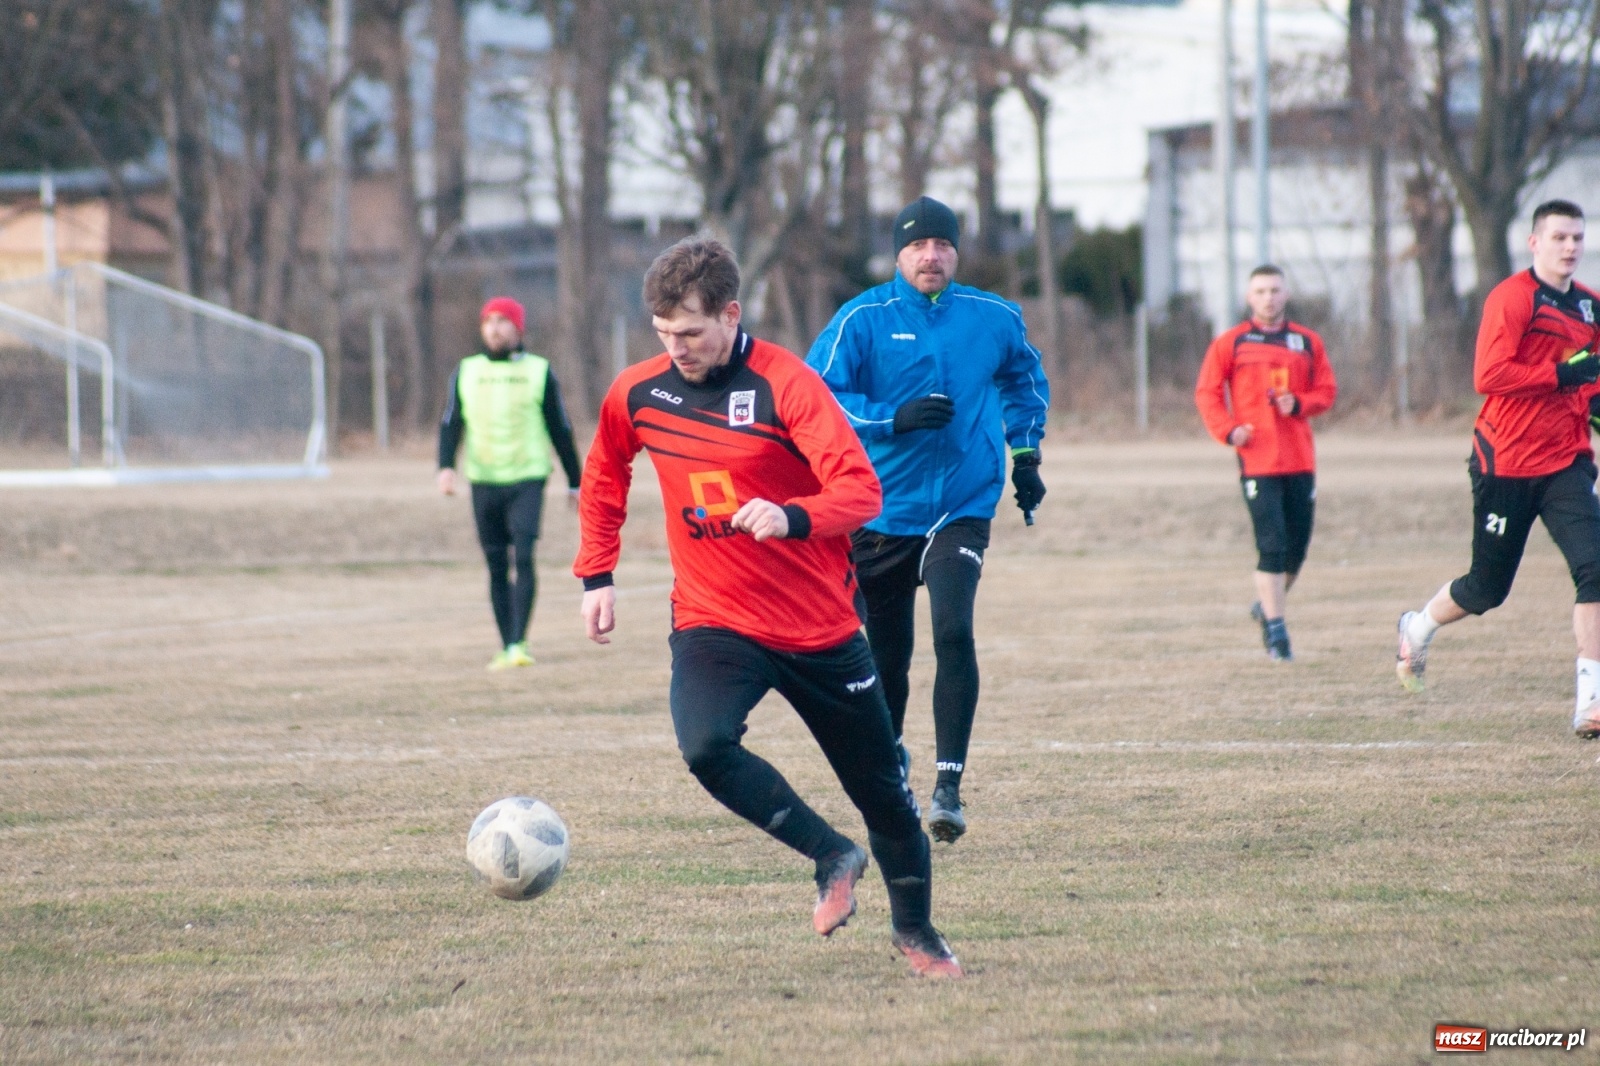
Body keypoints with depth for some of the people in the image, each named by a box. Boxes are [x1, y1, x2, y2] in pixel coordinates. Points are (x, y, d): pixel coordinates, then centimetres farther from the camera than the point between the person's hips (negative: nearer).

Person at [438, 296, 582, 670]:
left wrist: (575, 481, 12)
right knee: (496, 566, 4)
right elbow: (450, 423, 6)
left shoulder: (538, 371, 4)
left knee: (524, 558, -16)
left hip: (527, 479, -2)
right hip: (484, 481, 2)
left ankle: (518, 644, -17)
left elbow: (560, 429, 9)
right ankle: (506, 647, 11)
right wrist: (446, 466, -12)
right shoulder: (466, 372, 9)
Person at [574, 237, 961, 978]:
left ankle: (915, 929, 36)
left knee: (882, 791, 10)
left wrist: (792, 517, -43)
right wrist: (596, 576, 13)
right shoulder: (638, 394, -3)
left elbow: (860, 489, -25)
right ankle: (832, 857, -7)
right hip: (713, 623, 2)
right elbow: (604, 477, 18)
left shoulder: (785, 385, -16)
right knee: (706, 746, -29)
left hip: (819, 625, -2)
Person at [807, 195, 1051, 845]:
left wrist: (1025, 452, 17)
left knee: (954, 632, -21)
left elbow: (1025, 379, 26)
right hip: (880, 512, 0)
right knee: (886, 653, 8)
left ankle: (949, 785, -18)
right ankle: (889, 755, 34)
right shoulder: (863, 319, -4)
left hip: (963, 506, 0)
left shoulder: (995, 320, 5)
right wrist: (894, 419, -22)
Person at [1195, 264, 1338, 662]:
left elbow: (1327, 390, 12)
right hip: (1257, 460, -4)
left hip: (1300, 460, 4)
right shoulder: (1231, 343, 4)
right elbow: (1207, 393, 3)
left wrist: (1299, 404, -9)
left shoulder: (1307, 343, 12)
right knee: (1272, 543, -11)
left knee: (1298, 544, 8)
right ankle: (1274, 628, -8)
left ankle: (1268, 604, 31)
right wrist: (1228, 430, -13)